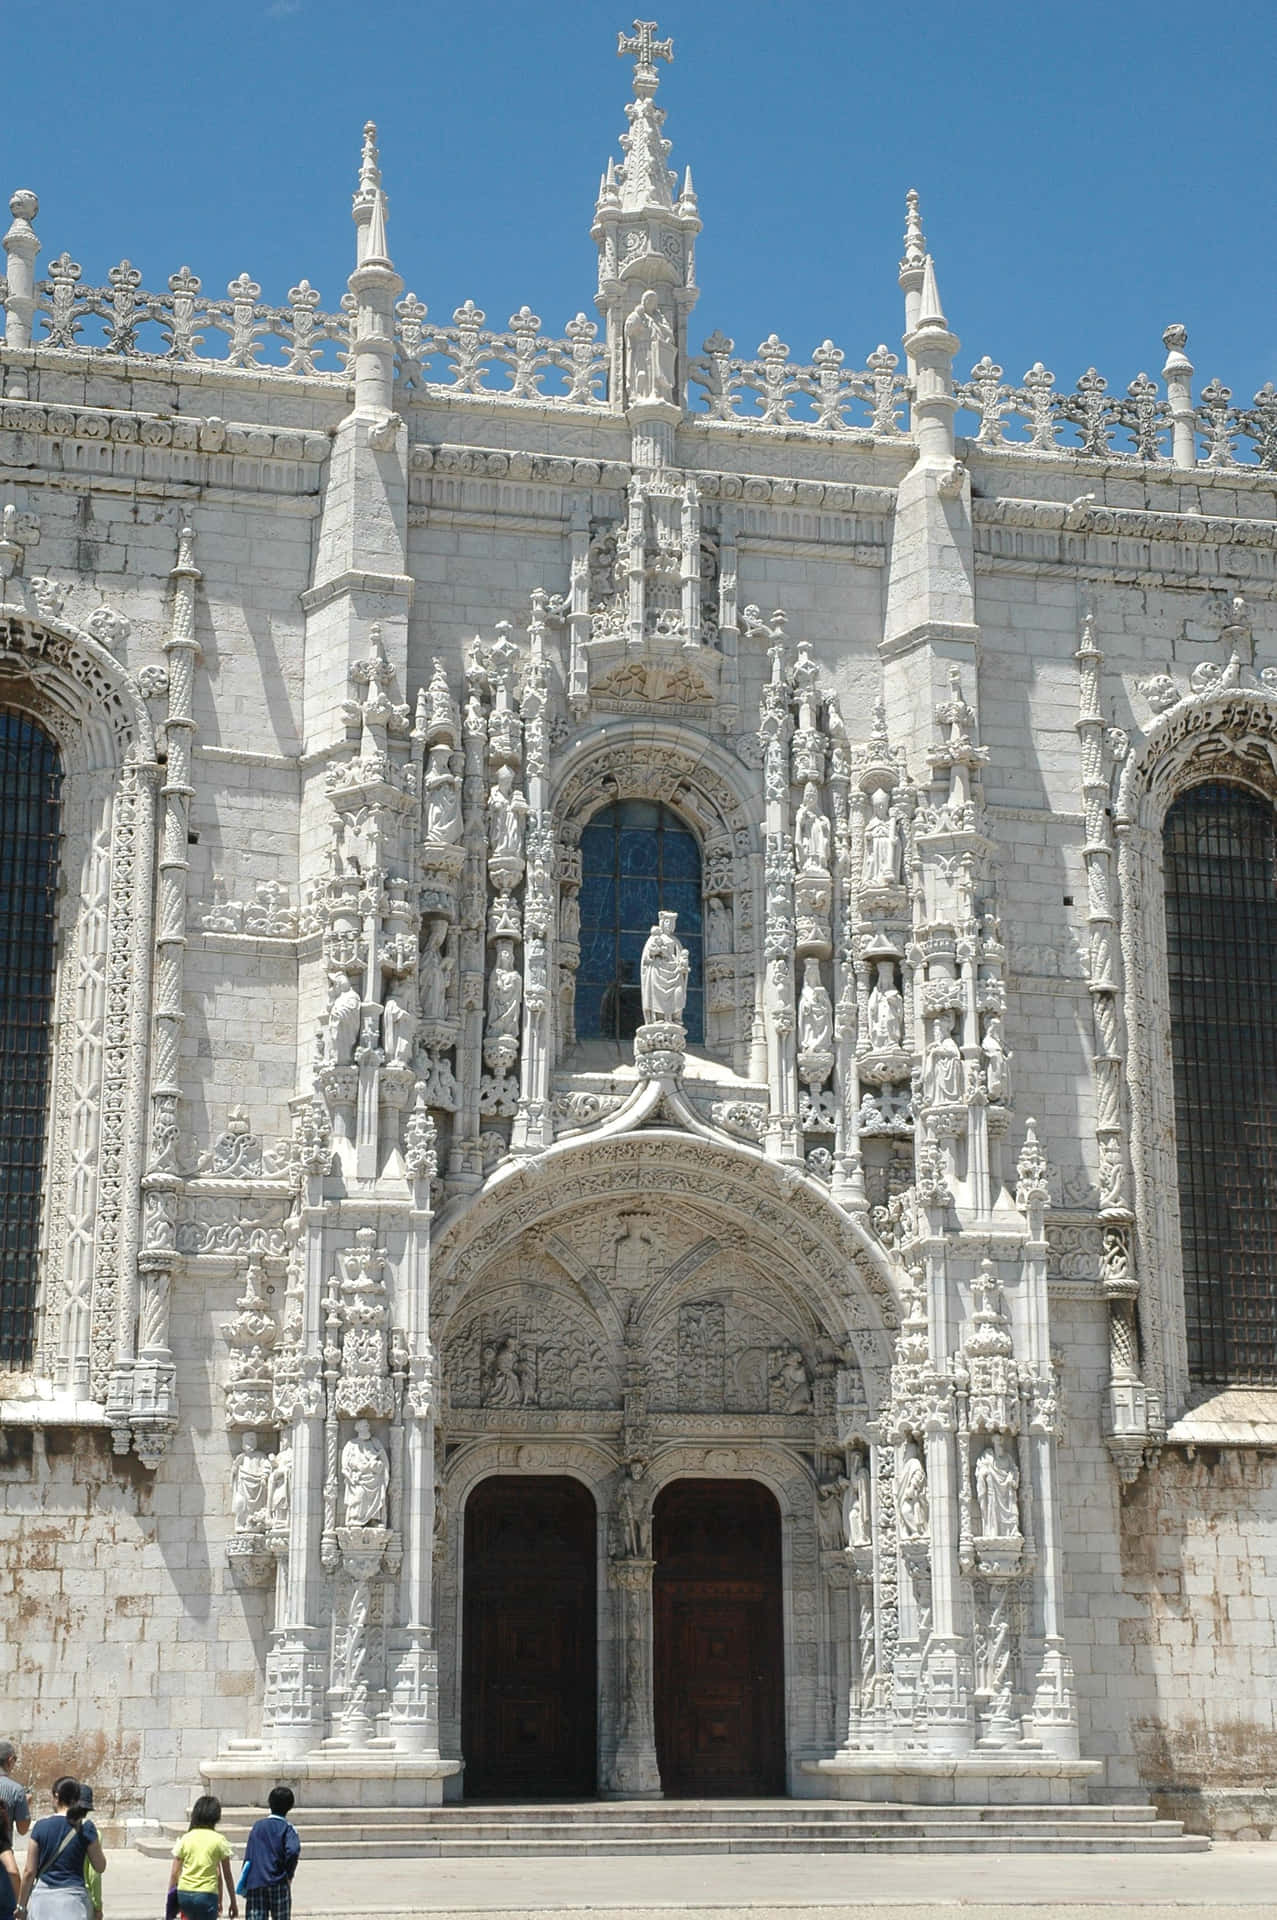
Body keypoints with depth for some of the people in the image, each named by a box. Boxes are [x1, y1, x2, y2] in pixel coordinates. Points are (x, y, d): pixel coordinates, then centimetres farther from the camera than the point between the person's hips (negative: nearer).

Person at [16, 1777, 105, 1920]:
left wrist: (21, 1905, 10)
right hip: (73, 1897, -1)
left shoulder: (41, 1826, -2)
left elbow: (29, 1871, 0)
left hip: (43, 1898, 1)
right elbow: (100, 1867, 4)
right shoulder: (85, 1827, -4)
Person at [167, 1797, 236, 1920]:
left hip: (184, 1893, 3)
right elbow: (227, 1875, 2)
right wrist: (233, 1902, 10)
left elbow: (174, 1873, 4)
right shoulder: (219, 1840, -2)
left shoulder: (185, 1839, 4)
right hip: (207, 1894, -3)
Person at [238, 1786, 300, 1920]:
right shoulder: (287, 1828, -1)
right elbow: (293, 1850, -20)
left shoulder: (257, 1826, 11)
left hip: (254, 1884, 3)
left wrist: (244, 1887, 15)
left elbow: (248, 1858, 10)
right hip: (278, 1884, -3)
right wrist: (289, 1875, -5)